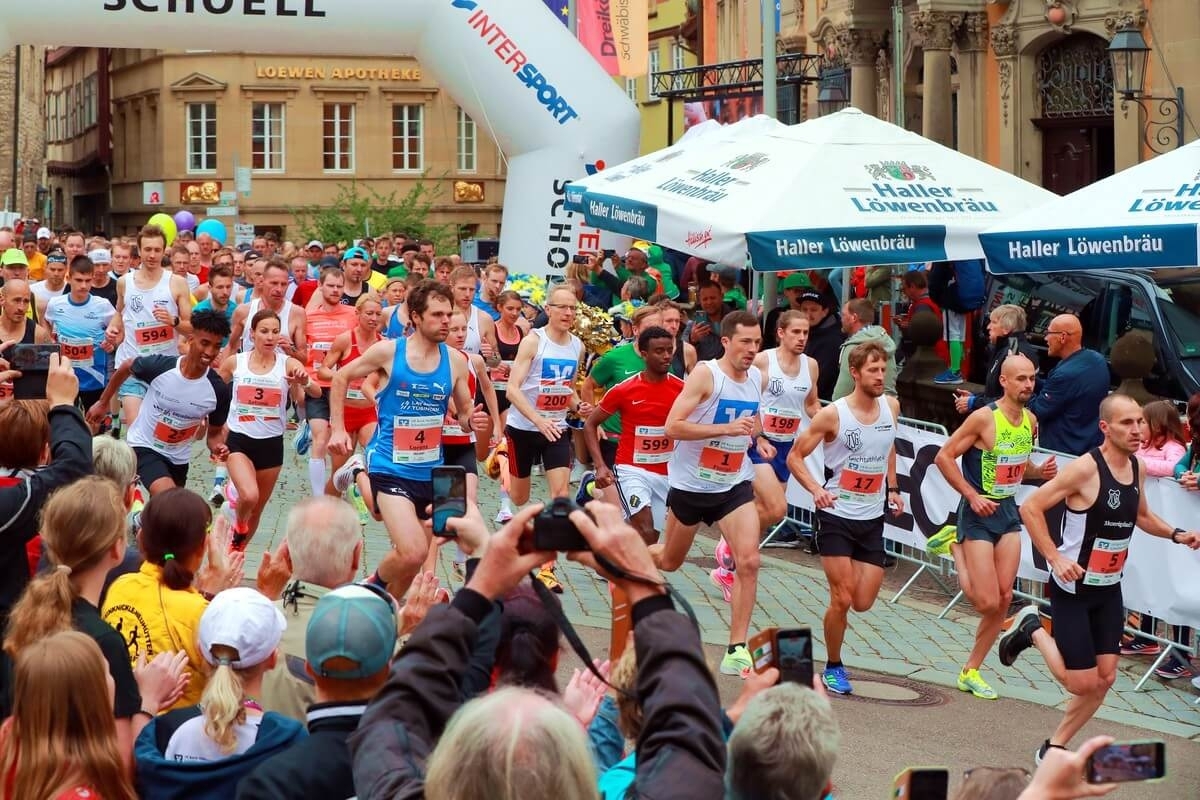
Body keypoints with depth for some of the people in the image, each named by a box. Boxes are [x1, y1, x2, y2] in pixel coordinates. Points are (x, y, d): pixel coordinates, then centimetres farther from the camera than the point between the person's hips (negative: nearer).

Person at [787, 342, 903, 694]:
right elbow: (795, 456, -8)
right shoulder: (833, 414, -14)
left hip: (873, 519, 5)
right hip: (837, 516, -5)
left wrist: (892, 487, 10)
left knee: (863, 603, 0)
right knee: (842, 599, -8)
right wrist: (815, 489, -23)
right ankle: (833, 667, 11)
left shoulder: (891, 407, 2)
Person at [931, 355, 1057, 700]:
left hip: (1009, 511, 7)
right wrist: (972, 496, -18)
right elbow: (943, 457, -13)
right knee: (987, 602, -9)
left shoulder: (1030, 420, 5)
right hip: (979, 513, -7)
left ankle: (971, 671, 16)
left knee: (1004, 599, 2)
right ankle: (958, 549, 19)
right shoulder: (984, 418, -16)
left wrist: (1039, 471, -1)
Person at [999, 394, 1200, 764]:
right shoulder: (1085, 468, -21)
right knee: (1083, 683, -5)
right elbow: (1030, 507, -19)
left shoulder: (1138, 469, 3)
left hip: (1109, 589, 7)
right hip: (1073, 588, -7)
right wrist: (1055, 558, -24)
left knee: (1104, 679, 5)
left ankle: (1054, 748, 21)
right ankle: (1033, 631, 18)